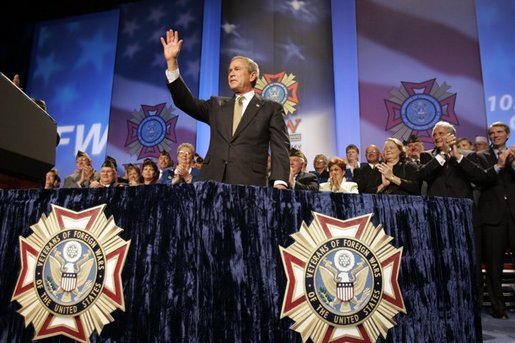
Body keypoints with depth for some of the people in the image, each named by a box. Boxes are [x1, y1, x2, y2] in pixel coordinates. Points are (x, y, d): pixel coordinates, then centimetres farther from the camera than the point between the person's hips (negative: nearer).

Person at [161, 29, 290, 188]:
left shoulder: (271, 108, 8)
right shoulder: (217, 105, 20)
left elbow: (280, 147, 0)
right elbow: (187, 102, 10)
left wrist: (280, 182, -15)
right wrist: (172, 62, 3)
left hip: (249, 184, -3)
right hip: (212, 181, 3)